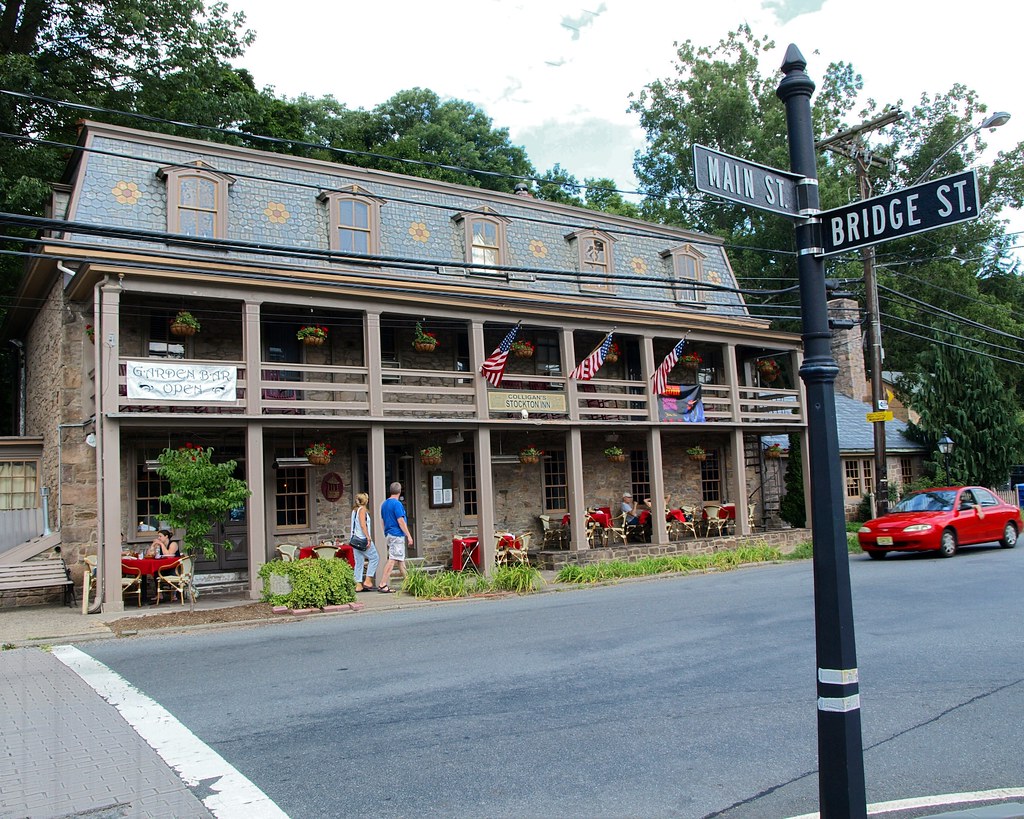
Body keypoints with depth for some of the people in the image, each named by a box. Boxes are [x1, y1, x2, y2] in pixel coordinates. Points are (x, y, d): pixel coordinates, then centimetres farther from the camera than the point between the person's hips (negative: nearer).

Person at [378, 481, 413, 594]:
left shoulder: (384, 504, 12)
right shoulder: (397, 504, -15)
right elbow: (401, 521, -17)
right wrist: (409, 535, -13)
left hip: (388, 534, 9)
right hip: (397, 535, -9)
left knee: (400, 559, 15)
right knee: (392, 559, -9)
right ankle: (382, 585, -11)